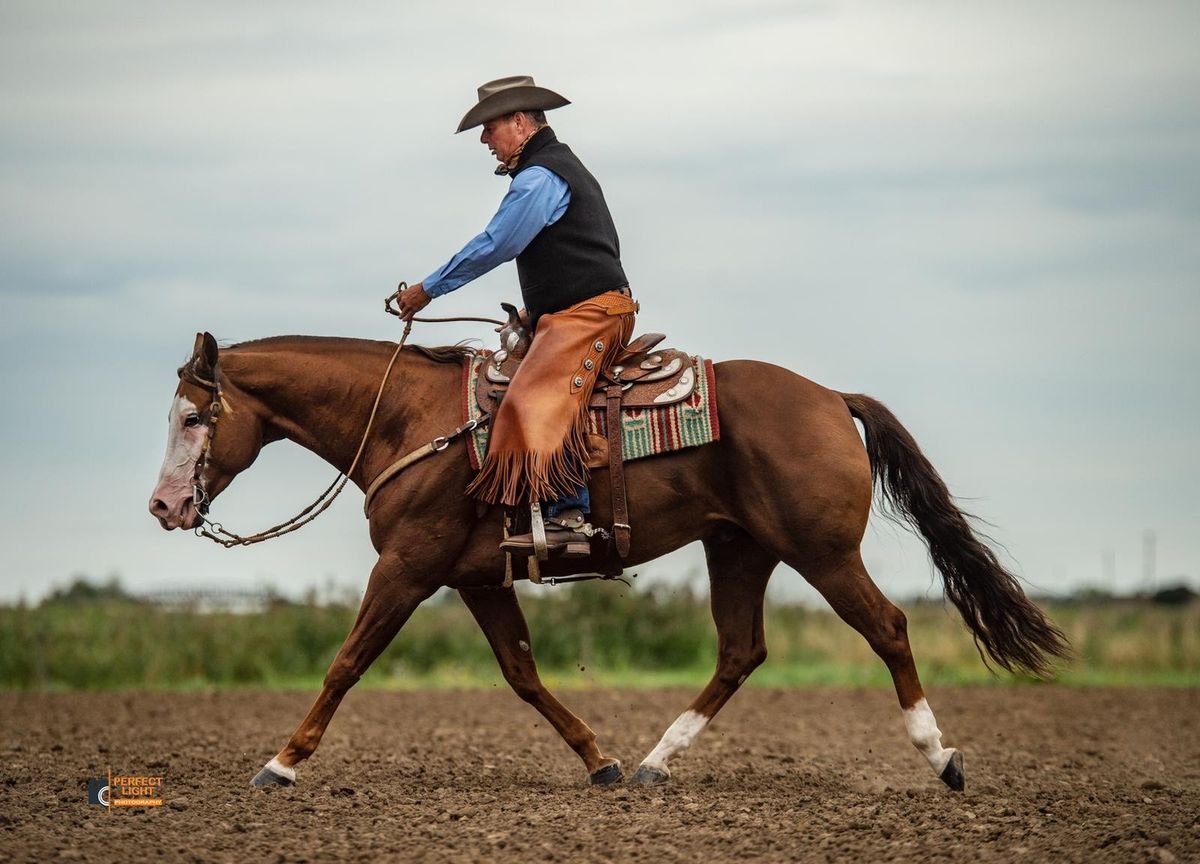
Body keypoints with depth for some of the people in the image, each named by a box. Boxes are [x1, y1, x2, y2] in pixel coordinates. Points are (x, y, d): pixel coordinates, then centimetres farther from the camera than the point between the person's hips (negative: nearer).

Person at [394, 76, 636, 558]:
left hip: (587, 314, -11)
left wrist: (428, 289, -4)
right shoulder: (562, 167, 25)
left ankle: (568, 517, -36)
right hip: (568, 316, 11)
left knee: (538, 398, -25)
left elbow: (495, 246, -12)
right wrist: (536, 311, 23)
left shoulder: (540, 175, -9)